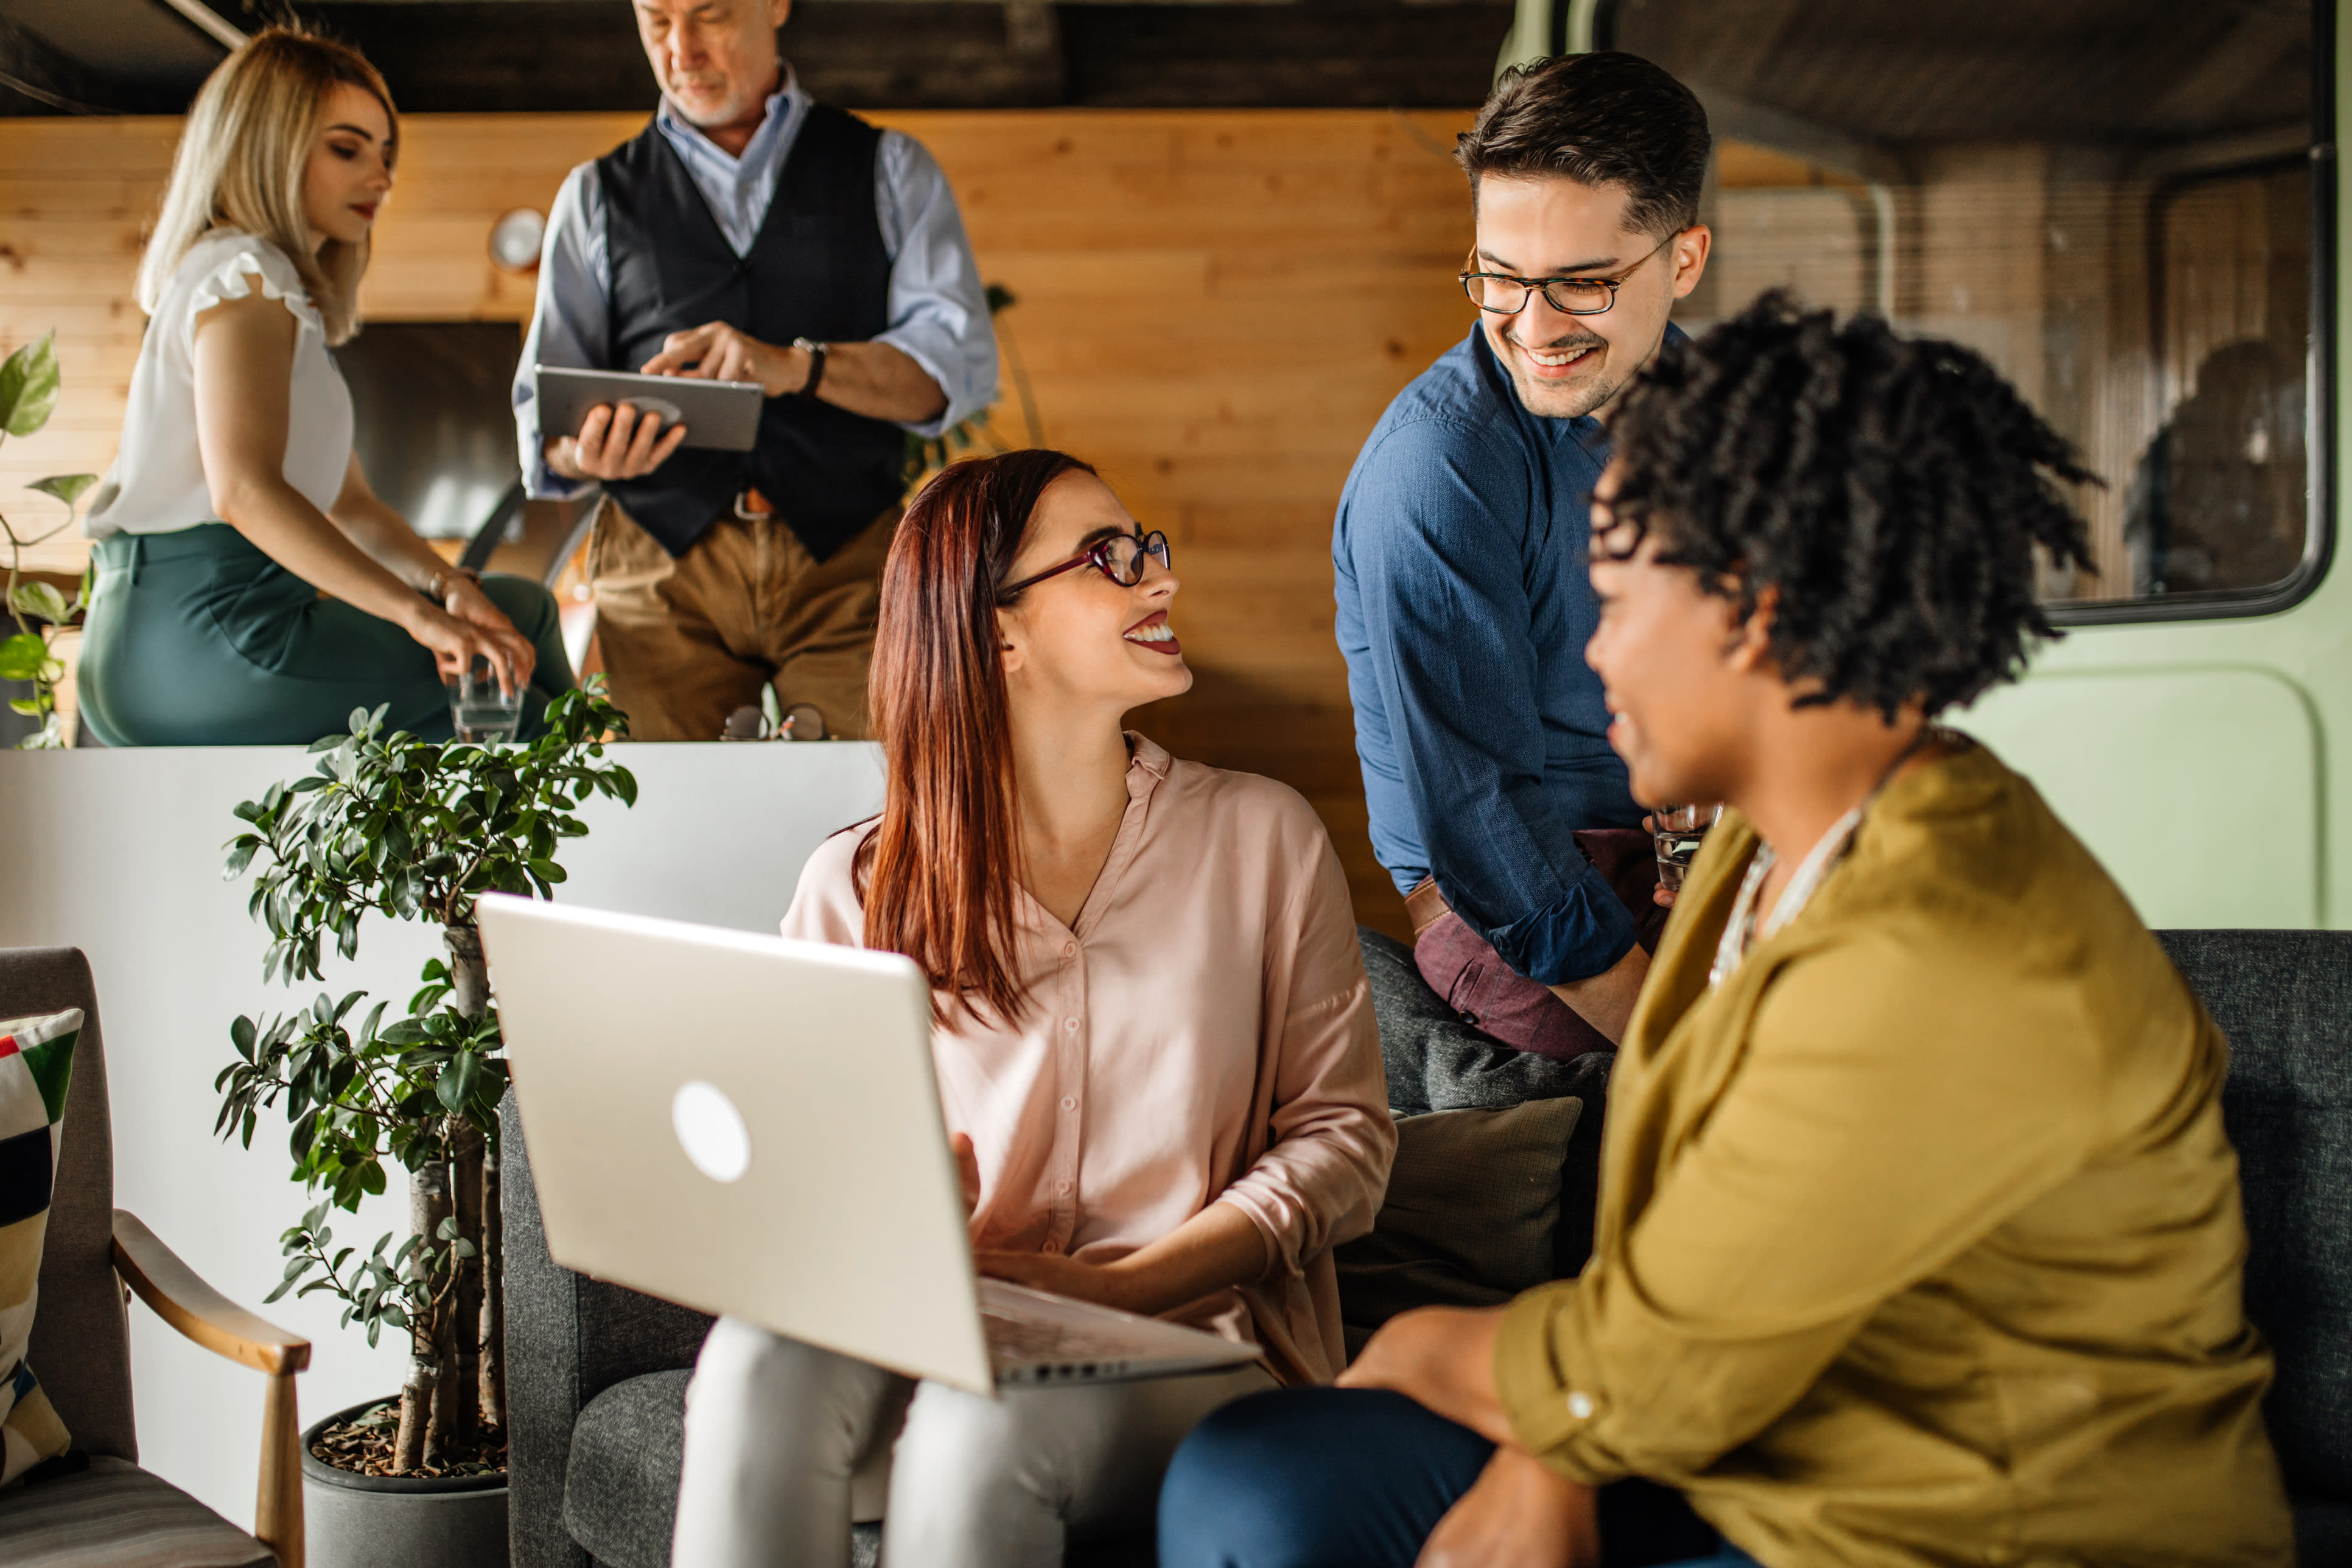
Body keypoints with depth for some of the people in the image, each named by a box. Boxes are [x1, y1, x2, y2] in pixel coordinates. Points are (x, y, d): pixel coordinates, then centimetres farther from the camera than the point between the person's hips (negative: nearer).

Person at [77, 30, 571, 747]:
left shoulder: (285, 291, 24)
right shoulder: (245, 275, -8)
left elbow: (349, 503, 18)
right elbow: (245, 489, -24)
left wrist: (444, 581, -1)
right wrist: (420, 613, -29)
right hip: (196, 637, -10)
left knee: (520, 608, 10)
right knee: (507, 700, -13)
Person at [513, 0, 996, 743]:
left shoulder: (889, 170, 13)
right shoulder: (597, 196, 18)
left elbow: (962, 366, -1)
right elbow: (544, 408, 13)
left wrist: (795, 366, -18)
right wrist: (583, 452, -12)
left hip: (848, 562, -1)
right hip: (663, 566, 1)